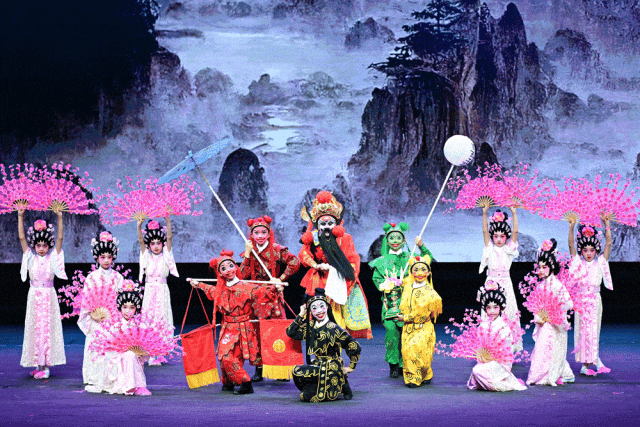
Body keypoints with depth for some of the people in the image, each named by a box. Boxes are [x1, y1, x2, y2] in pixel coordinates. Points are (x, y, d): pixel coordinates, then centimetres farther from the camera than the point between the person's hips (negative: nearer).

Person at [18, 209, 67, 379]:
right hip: (34, 296, 1)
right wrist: (20, 217, -11)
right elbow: (22, 237, -2)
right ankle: (38, 364, 7)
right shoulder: (30, 257, 4)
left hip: (49, 297, -1)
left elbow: (60, 239, -7)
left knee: (48, 328, -2)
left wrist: (59, 218, -15)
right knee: (35, 328, 2)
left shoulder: (53, 257, 1)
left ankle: (46, 365, 0)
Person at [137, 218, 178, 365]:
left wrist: (167, 220, -14)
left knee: (162, 320, -1)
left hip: (163, 291, 0)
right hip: (149, 291, 0)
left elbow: (169, 238, -5)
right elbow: (140, 241, -4)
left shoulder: (166, 256, 5)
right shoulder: (147, 256, 7)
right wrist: (139, 225, -17)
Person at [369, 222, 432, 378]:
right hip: (390, 304, 0)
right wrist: (384, 285, -11)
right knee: (391, 332, -12)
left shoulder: (409, 258, 11)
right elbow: (376, 278, 7)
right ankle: (393, 366, -2)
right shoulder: (382, 261, 11)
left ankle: (404, 365, 8)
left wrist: (421, 246, -8)